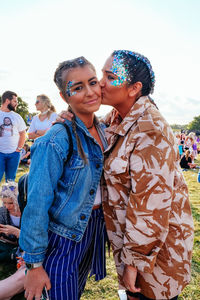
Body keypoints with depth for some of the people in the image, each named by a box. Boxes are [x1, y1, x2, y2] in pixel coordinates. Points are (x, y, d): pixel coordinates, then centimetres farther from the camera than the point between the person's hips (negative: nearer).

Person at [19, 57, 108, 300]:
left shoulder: (103, 130, -2)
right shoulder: (56, 141, -25)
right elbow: (36, 206, -21)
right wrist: (34, 264, -15)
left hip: (94, 228, 7)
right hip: (63, 238, -6)